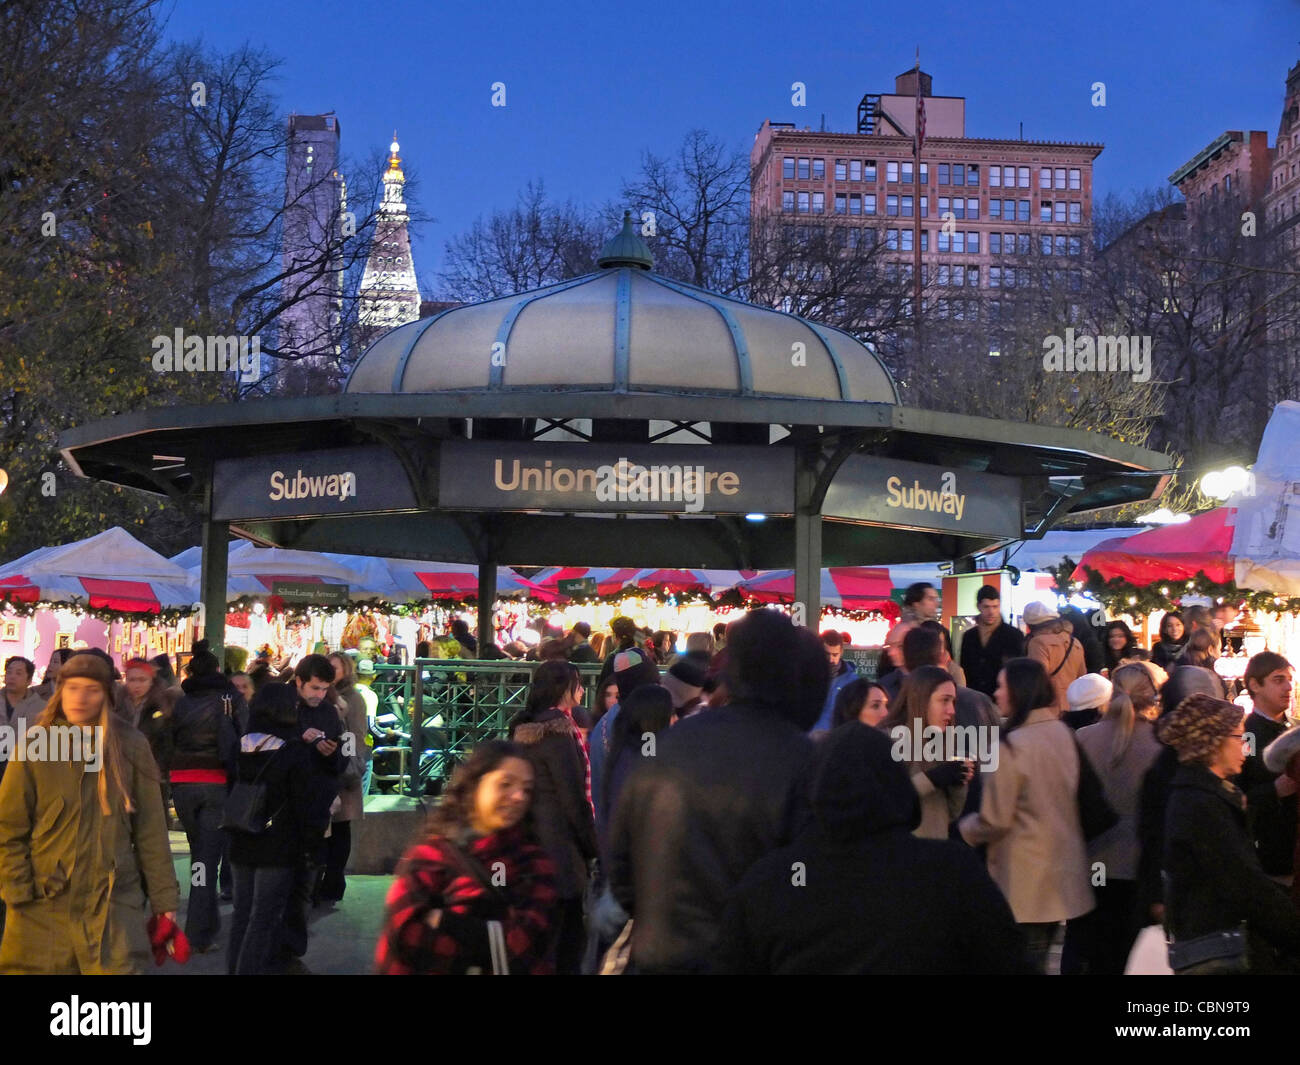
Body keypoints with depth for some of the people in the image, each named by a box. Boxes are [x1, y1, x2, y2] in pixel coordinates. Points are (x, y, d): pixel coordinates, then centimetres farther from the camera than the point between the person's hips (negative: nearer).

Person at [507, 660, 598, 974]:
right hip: (560, 844, -9)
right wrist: (592, 845, -5)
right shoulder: (558, 732, -16)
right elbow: (574, 798, -16)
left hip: (532, 839, 9)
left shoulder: (526, 728, 11)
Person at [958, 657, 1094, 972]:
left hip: (1026, 882, -8)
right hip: (1062, 874, 8)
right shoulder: (1063, 734, 5)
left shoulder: (1013, 745, -18)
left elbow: (995, 821, -16)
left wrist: (964, 827, 3)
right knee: (1038, 961, 18)